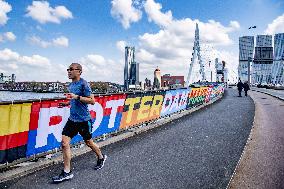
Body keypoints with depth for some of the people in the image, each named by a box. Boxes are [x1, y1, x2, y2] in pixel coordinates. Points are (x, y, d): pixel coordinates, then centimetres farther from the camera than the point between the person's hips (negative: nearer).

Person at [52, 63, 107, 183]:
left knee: (88, 142, 11)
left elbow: (92, 101, -18)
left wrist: (77, 97, -25)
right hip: (72, 119, 7)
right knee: (64, 143, -2)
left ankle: (101, 158, 39)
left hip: (83, 120, -7)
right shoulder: (71, 85, 10)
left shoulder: (84, 84, -15)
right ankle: (67, 172, 9)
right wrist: (67, 103, 9)